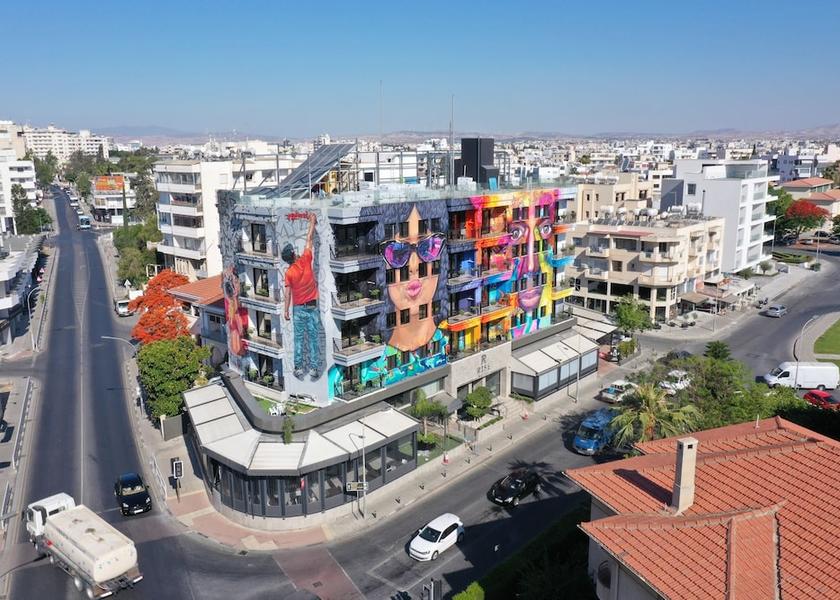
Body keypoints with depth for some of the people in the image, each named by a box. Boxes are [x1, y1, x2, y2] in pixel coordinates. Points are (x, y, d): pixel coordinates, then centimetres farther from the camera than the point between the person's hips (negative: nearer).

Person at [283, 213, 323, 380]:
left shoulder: (289, 272, -5)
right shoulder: (305, 260, -6)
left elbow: (288, 293, -8)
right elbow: (309, 239, 4)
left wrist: (286, 311, -2)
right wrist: (312, 222, 15)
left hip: (298, 309, 0)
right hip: (312, 307, 0)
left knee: (299, 339, 7)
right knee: (314, 339, 2)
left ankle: (299, 369, 8)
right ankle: (314, 369, 3)